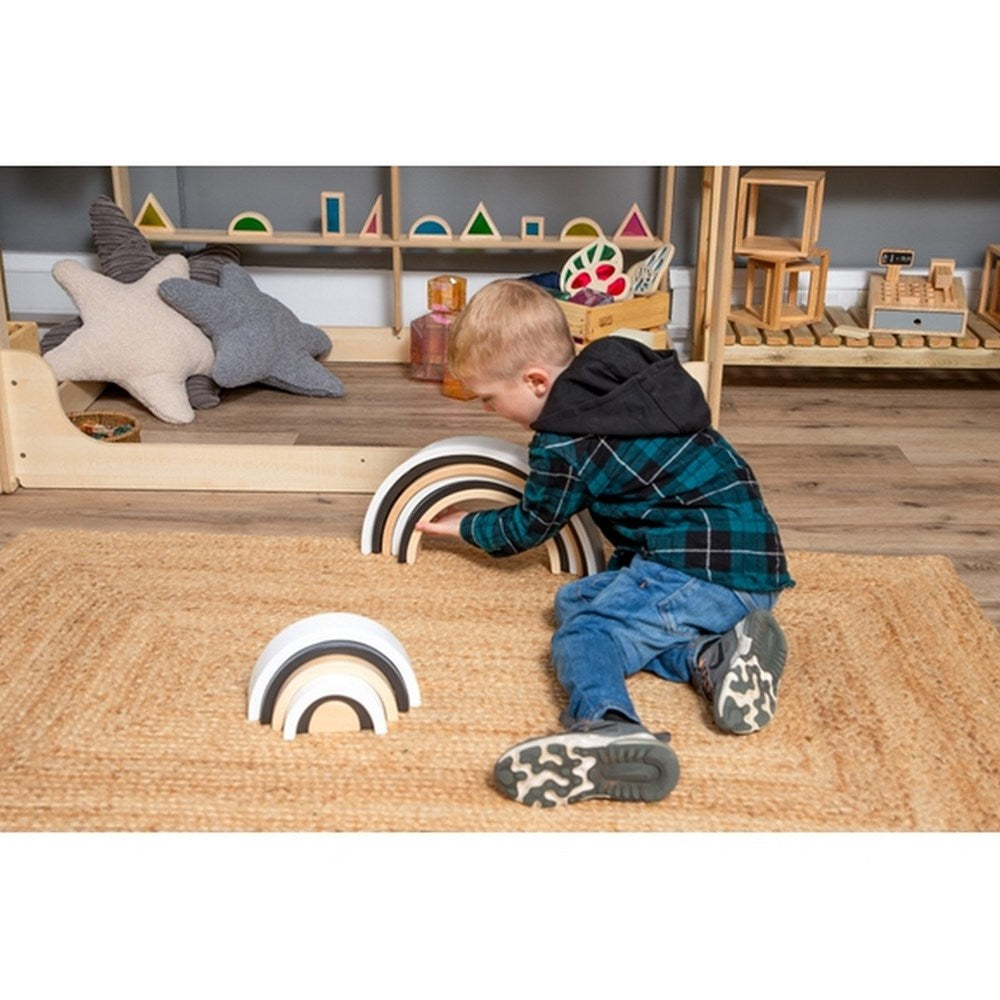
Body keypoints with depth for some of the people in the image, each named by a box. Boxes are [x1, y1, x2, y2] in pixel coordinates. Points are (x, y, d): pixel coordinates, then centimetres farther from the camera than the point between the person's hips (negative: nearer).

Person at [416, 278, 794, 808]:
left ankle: (608, 725, -52)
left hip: (703, 570, -9)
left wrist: (467, 526, 26)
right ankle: (711, 652, -7)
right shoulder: (631, 373, 13)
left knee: (584, 630, -19)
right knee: (573, 599, 13)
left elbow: (526, 529, 9)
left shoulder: (563, 445, -9)